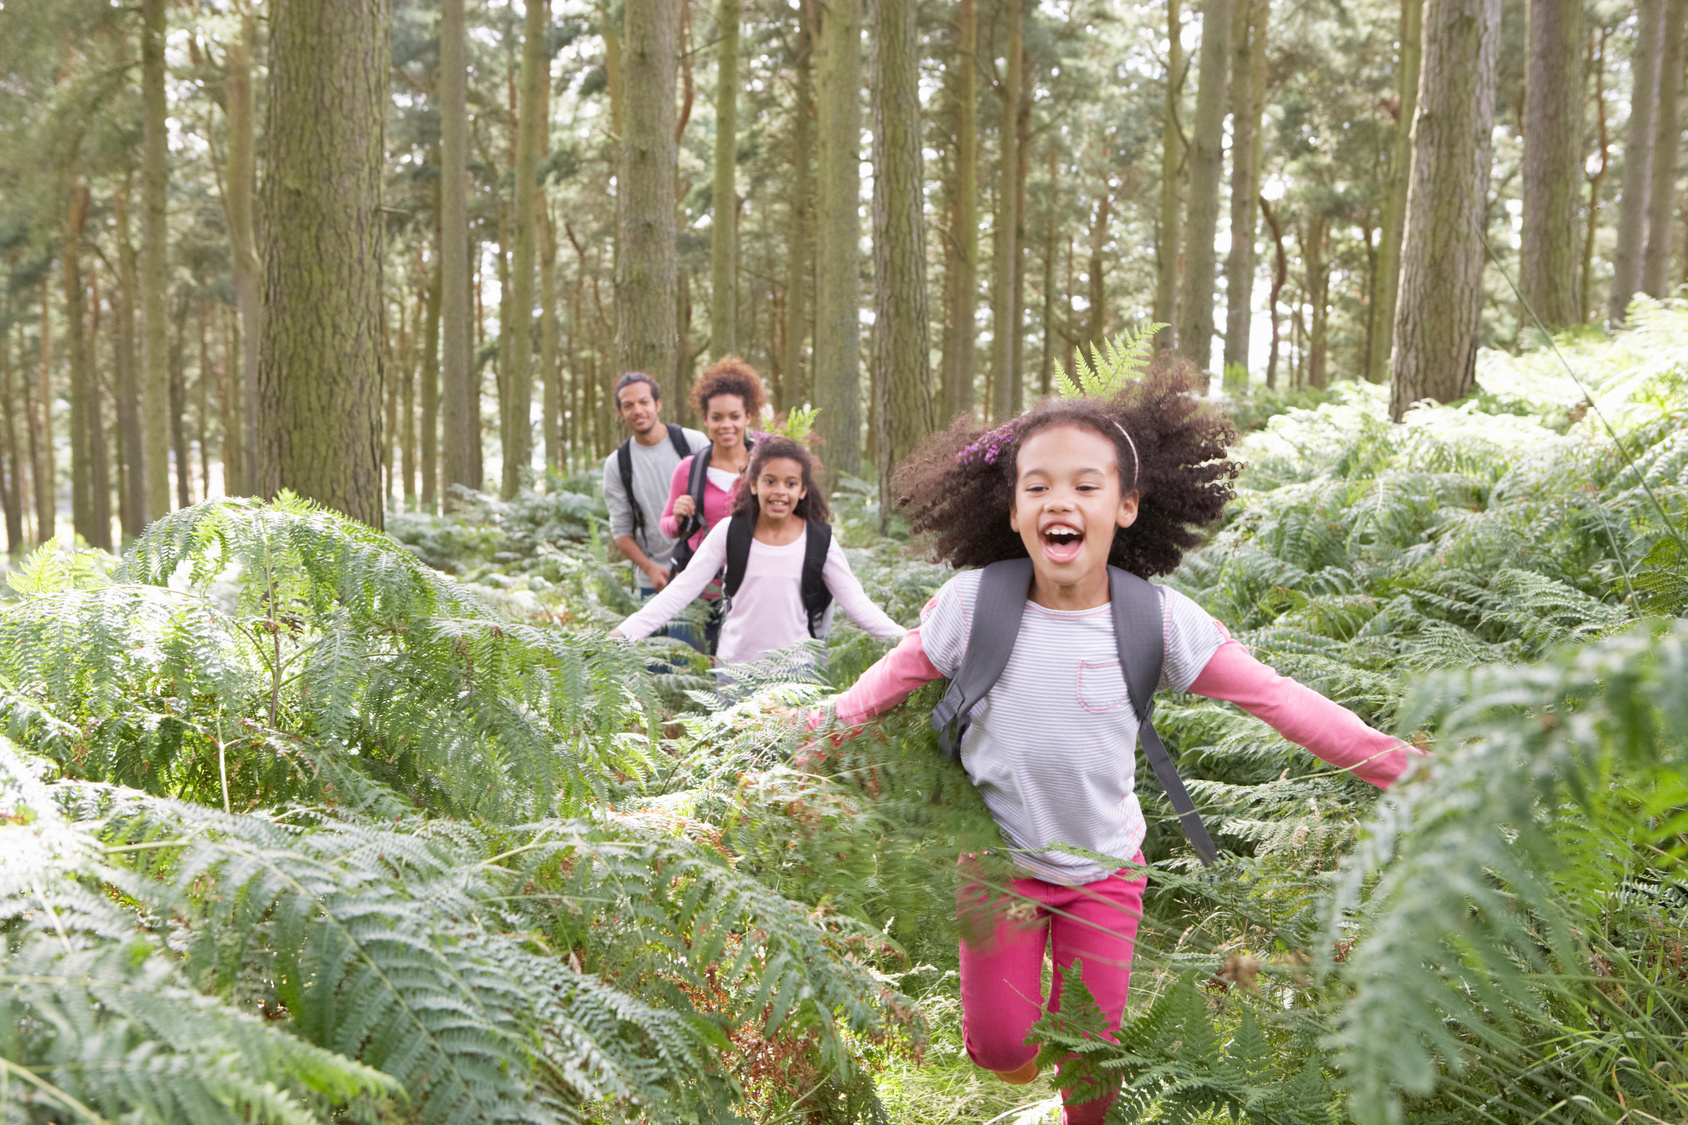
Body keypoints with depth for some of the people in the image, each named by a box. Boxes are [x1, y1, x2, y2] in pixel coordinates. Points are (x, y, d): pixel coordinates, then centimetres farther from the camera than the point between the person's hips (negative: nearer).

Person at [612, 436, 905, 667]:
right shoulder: (730, 531, -3)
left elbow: (854, 600, 0)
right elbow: (681, 589, -4)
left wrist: (902, 638, -10)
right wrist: (625, 631, -11)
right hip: (736, 663, 1)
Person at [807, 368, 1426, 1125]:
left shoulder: (1157, 618, -18)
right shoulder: (973, 604, -19)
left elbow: (1280, 702, -13)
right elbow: (884, 685, -4)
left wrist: (1410, 769, -13)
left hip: (1106, 868, 1)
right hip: (1000, 860, 0)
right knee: (997, 1048, 5)